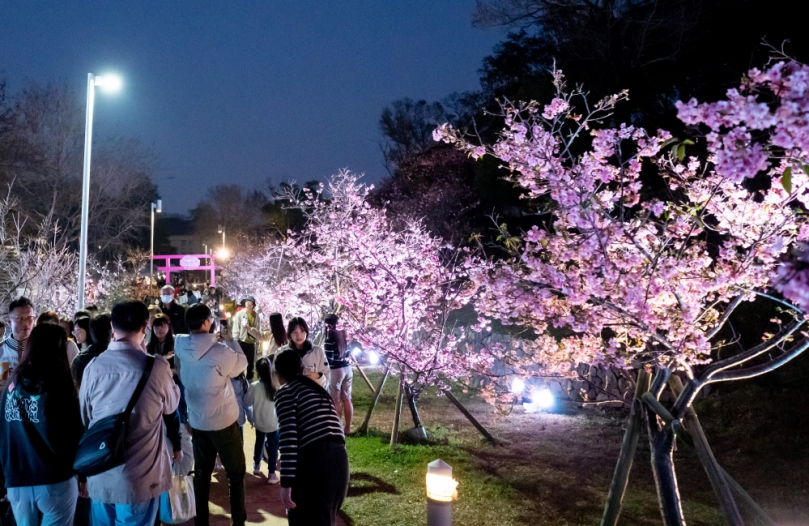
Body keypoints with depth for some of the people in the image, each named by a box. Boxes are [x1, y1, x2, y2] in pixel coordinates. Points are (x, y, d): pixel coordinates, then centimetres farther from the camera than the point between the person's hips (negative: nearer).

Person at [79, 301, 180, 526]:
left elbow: (84, 418, 8)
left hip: (100, 477, 3)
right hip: (139, 479, -3)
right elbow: (170, 405, 4)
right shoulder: (156, 366, -16)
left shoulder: (93, 367, -6)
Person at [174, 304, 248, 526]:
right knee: (236, 473, 11)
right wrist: (229, 338, 3)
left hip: (197, 421, 5)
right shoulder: (219, 351, -24)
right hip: (223, 421, -5)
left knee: (201, 474, 16)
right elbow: (241, 364, -5)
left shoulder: (180, 349, -6)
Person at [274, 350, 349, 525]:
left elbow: (289, 437, -9)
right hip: (339, 459, 7)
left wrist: (286, 482, -12)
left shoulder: (286, 391, 4)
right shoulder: (316, 388, 26)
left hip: (315, 460, -7)